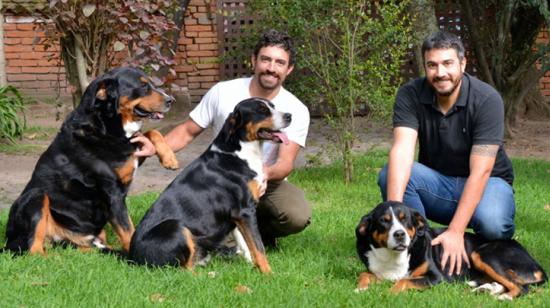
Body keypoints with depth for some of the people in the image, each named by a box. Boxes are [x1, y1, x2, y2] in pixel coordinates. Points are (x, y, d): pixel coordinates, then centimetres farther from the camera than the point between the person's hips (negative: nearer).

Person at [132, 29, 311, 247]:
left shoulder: (296, 110, -10)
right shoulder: (222, 93, -7)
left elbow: (286, 162, -20)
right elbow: (188, 131, 1)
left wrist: (266, 172, -45)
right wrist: (154, 148, -18)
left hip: (268, 182, 0)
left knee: (298, 216, -31)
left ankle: (257, 232, 4)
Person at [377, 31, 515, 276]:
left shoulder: (486, 99, -21)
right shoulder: (410, 95, -13)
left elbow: (480, 171, -26)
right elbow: (402, 149, -27)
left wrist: (455, 231, -35)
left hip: (484, 183, -2)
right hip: (437, 185, 3)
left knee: (492, 224, -36)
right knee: (391, 174, -27)